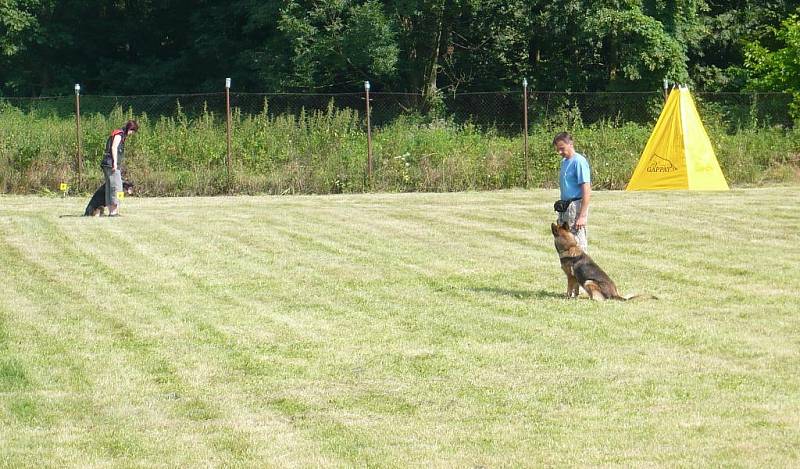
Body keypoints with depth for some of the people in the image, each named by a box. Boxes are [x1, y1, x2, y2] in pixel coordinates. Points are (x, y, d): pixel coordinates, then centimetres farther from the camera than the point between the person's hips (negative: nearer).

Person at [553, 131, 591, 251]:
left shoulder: (579, 161, -13)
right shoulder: (564, 161, 15)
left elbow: (587, 190, -18)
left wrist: (583, 215, -22)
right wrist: (560, 214, 22)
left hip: (576, 206, -10)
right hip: (564, 208, 10)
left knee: (578, 244, -9)